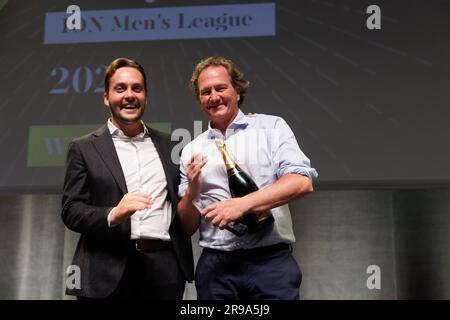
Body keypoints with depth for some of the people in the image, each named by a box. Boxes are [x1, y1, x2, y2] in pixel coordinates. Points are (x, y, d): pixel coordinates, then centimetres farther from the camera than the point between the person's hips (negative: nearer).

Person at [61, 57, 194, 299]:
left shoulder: (168, 145, 13)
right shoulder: (84, 148, 5)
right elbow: (71, 211, -1)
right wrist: (113, 215, -18)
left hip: (165, 266, 2)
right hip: (110, 271, -2)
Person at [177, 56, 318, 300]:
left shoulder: (271, 127, 5)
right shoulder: (192, 152, 12)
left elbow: (302, 182, -10)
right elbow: (187, 227, 12)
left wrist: (243, 204, -18)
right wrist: (192, 192, -8)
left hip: (271, 261, -2)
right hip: (215, 266, 3)